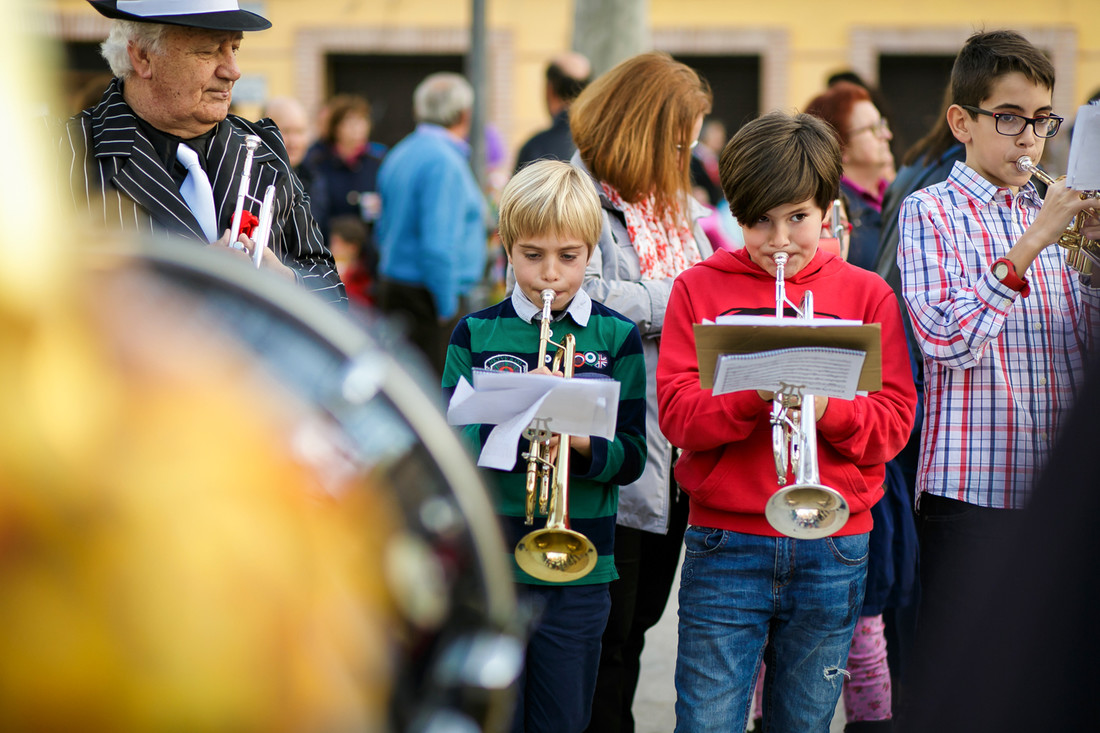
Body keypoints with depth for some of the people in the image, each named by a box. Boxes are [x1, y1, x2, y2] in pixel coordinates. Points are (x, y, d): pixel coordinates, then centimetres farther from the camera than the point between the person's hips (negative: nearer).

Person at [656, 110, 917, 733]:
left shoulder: (868, 296, 7)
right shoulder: (700, 289, 4)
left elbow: (893, 424, 0)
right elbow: (678, 413, -5)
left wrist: (828, 407, -20)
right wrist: (754, 393, -22)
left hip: (832, 551, 2)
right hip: (725, 542, -1)